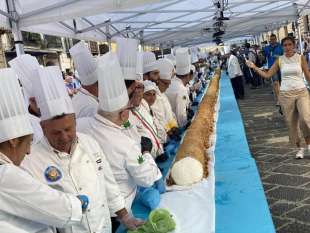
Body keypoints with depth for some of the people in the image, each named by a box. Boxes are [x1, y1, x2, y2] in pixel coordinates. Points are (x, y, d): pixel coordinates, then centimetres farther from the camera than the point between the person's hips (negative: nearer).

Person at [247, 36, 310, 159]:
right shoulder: (279, 60, 4)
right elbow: (267, 75, 4)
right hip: (286, 94, 2)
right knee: (291, 123, 5)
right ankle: (299, 148, 20)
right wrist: (254, 67, -4)